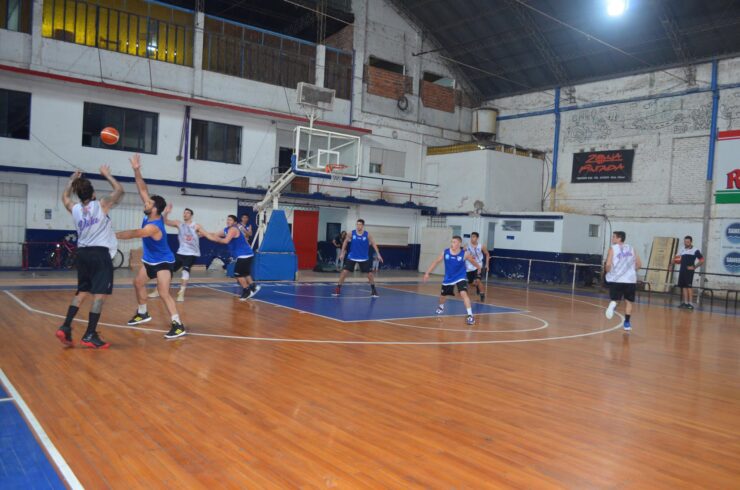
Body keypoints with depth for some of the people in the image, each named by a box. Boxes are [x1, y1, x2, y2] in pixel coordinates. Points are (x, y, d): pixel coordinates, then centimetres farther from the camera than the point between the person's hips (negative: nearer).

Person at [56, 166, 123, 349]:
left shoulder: (75, 209, 7)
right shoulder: (101, 205, -5)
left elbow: (64, 197, 31)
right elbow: (120, 190, 7)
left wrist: (72, 180, 40)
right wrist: (107, 175, 16)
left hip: (82, 253, 6)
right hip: (100, 253, -6)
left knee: (82, 292, 17)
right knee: (99, 294, -6)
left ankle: (65, 327, 10)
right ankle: (90, 335, -8)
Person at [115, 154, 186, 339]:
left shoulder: (153, 227, -31)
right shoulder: (151, 214, -8)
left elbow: (133, 234, -24)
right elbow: (143, 190, -7)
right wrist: (136, 171, -14)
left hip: (163, 262, -10)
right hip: (150, 260, 10)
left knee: (163, 293, -19)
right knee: (138, 282, 21)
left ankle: (178, 325, -22)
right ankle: (143, 313, 37)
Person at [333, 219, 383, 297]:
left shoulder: (367, 235, -9)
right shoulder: (352, 233, -8)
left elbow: (373, 244, -5)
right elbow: (345, 242, 5)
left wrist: (378, 254, -13)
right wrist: (342, 253, 3)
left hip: (364, 258, 0)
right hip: (352, 257, 0)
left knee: (369, 273, 1)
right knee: (344, 271, -10)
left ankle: (373, 289, 19)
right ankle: (338, 288, 0)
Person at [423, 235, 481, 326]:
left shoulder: (464, 254, -19)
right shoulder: (445, 252, -13)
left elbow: (473, 261, 1)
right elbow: (436, 262, -2)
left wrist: (479, 268, 17)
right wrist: (427, 273, -2)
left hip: (460, 277, -3)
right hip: (448, 278, 3)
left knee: (463, 293, -26)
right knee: (443, 295, 19)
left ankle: (470, 315, -22)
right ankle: (441, 307, 55)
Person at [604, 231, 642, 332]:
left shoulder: (612, 248, -1)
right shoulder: (631, 249, 11)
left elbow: (608, 264, -10)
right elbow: (639, 264, 10)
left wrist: (609, 273, 8)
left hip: (616, 279, -2)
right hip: (630, 279, 2)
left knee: (615, 299, 8)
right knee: (629, 301, 13)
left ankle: (613, 304, -26)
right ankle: (627, 322, 10)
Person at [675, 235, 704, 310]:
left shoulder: (695, 250, -4)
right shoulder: (682, 250, 13)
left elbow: (702, 260, -3)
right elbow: (678, 258, 25)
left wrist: (694, 267, -8)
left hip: (689, 271, -6)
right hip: (682, 270, 6)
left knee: (689, 286, -10)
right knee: (683, 286, 6)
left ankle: (690, 303, -9)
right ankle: (685, 302, 11)